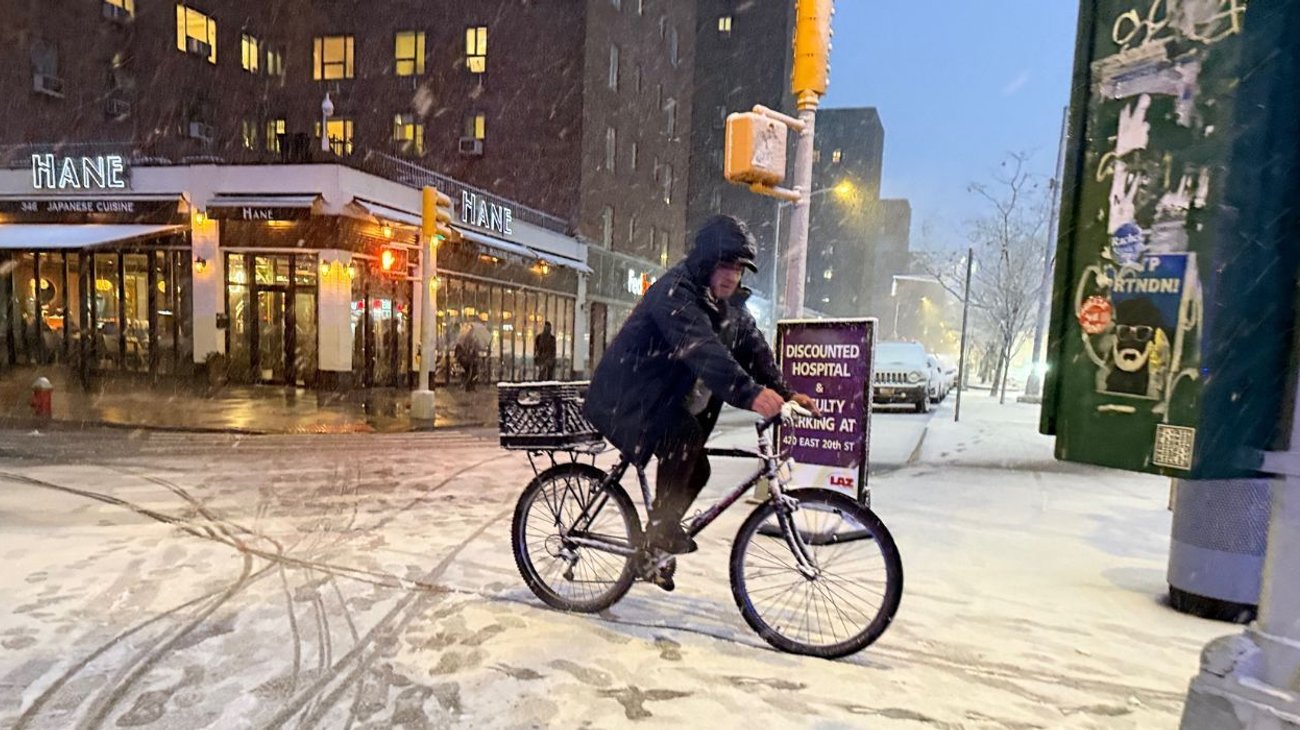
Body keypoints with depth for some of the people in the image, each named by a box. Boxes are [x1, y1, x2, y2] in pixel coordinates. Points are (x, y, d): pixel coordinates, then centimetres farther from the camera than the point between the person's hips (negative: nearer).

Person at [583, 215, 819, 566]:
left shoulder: (728, 306, 6)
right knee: (685, 433, -32)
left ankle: (655, 547, 23)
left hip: (660, 398, 9)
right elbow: (702, 349, -40)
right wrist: (750, 392, -51)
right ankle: (662, 526, -17)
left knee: (696, 470, 7)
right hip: (625, 397, -9)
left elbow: (754, 349, -1)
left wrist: (784, 393, -15)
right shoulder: (674, 292, -24)